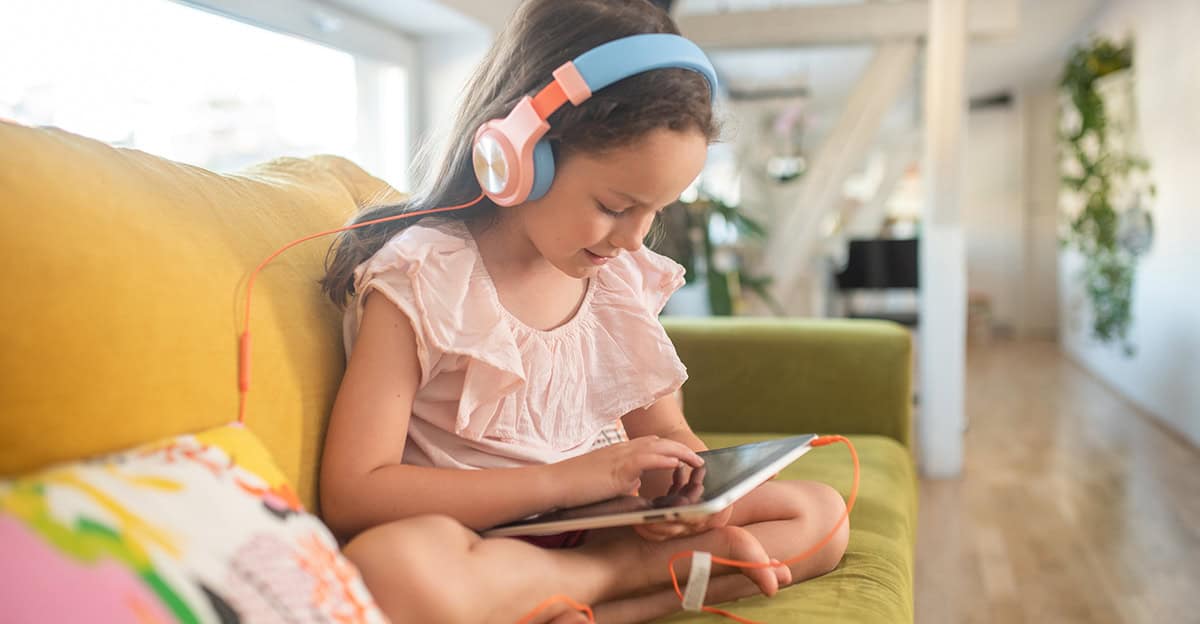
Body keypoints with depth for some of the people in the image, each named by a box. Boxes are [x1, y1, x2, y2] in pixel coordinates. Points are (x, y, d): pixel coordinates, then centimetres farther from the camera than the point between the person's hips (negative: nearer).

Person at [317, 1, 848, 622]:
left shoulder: (623, 276, 3)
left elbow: (664, 432, 13)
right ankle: (653, 567, -17)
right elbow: (351, 495, -20)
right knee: (389, 565, -39)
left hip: (608, 526, 6)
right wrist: (565, 479, -25)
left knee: (821, 511, -2)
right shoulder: (420, 279, -15)